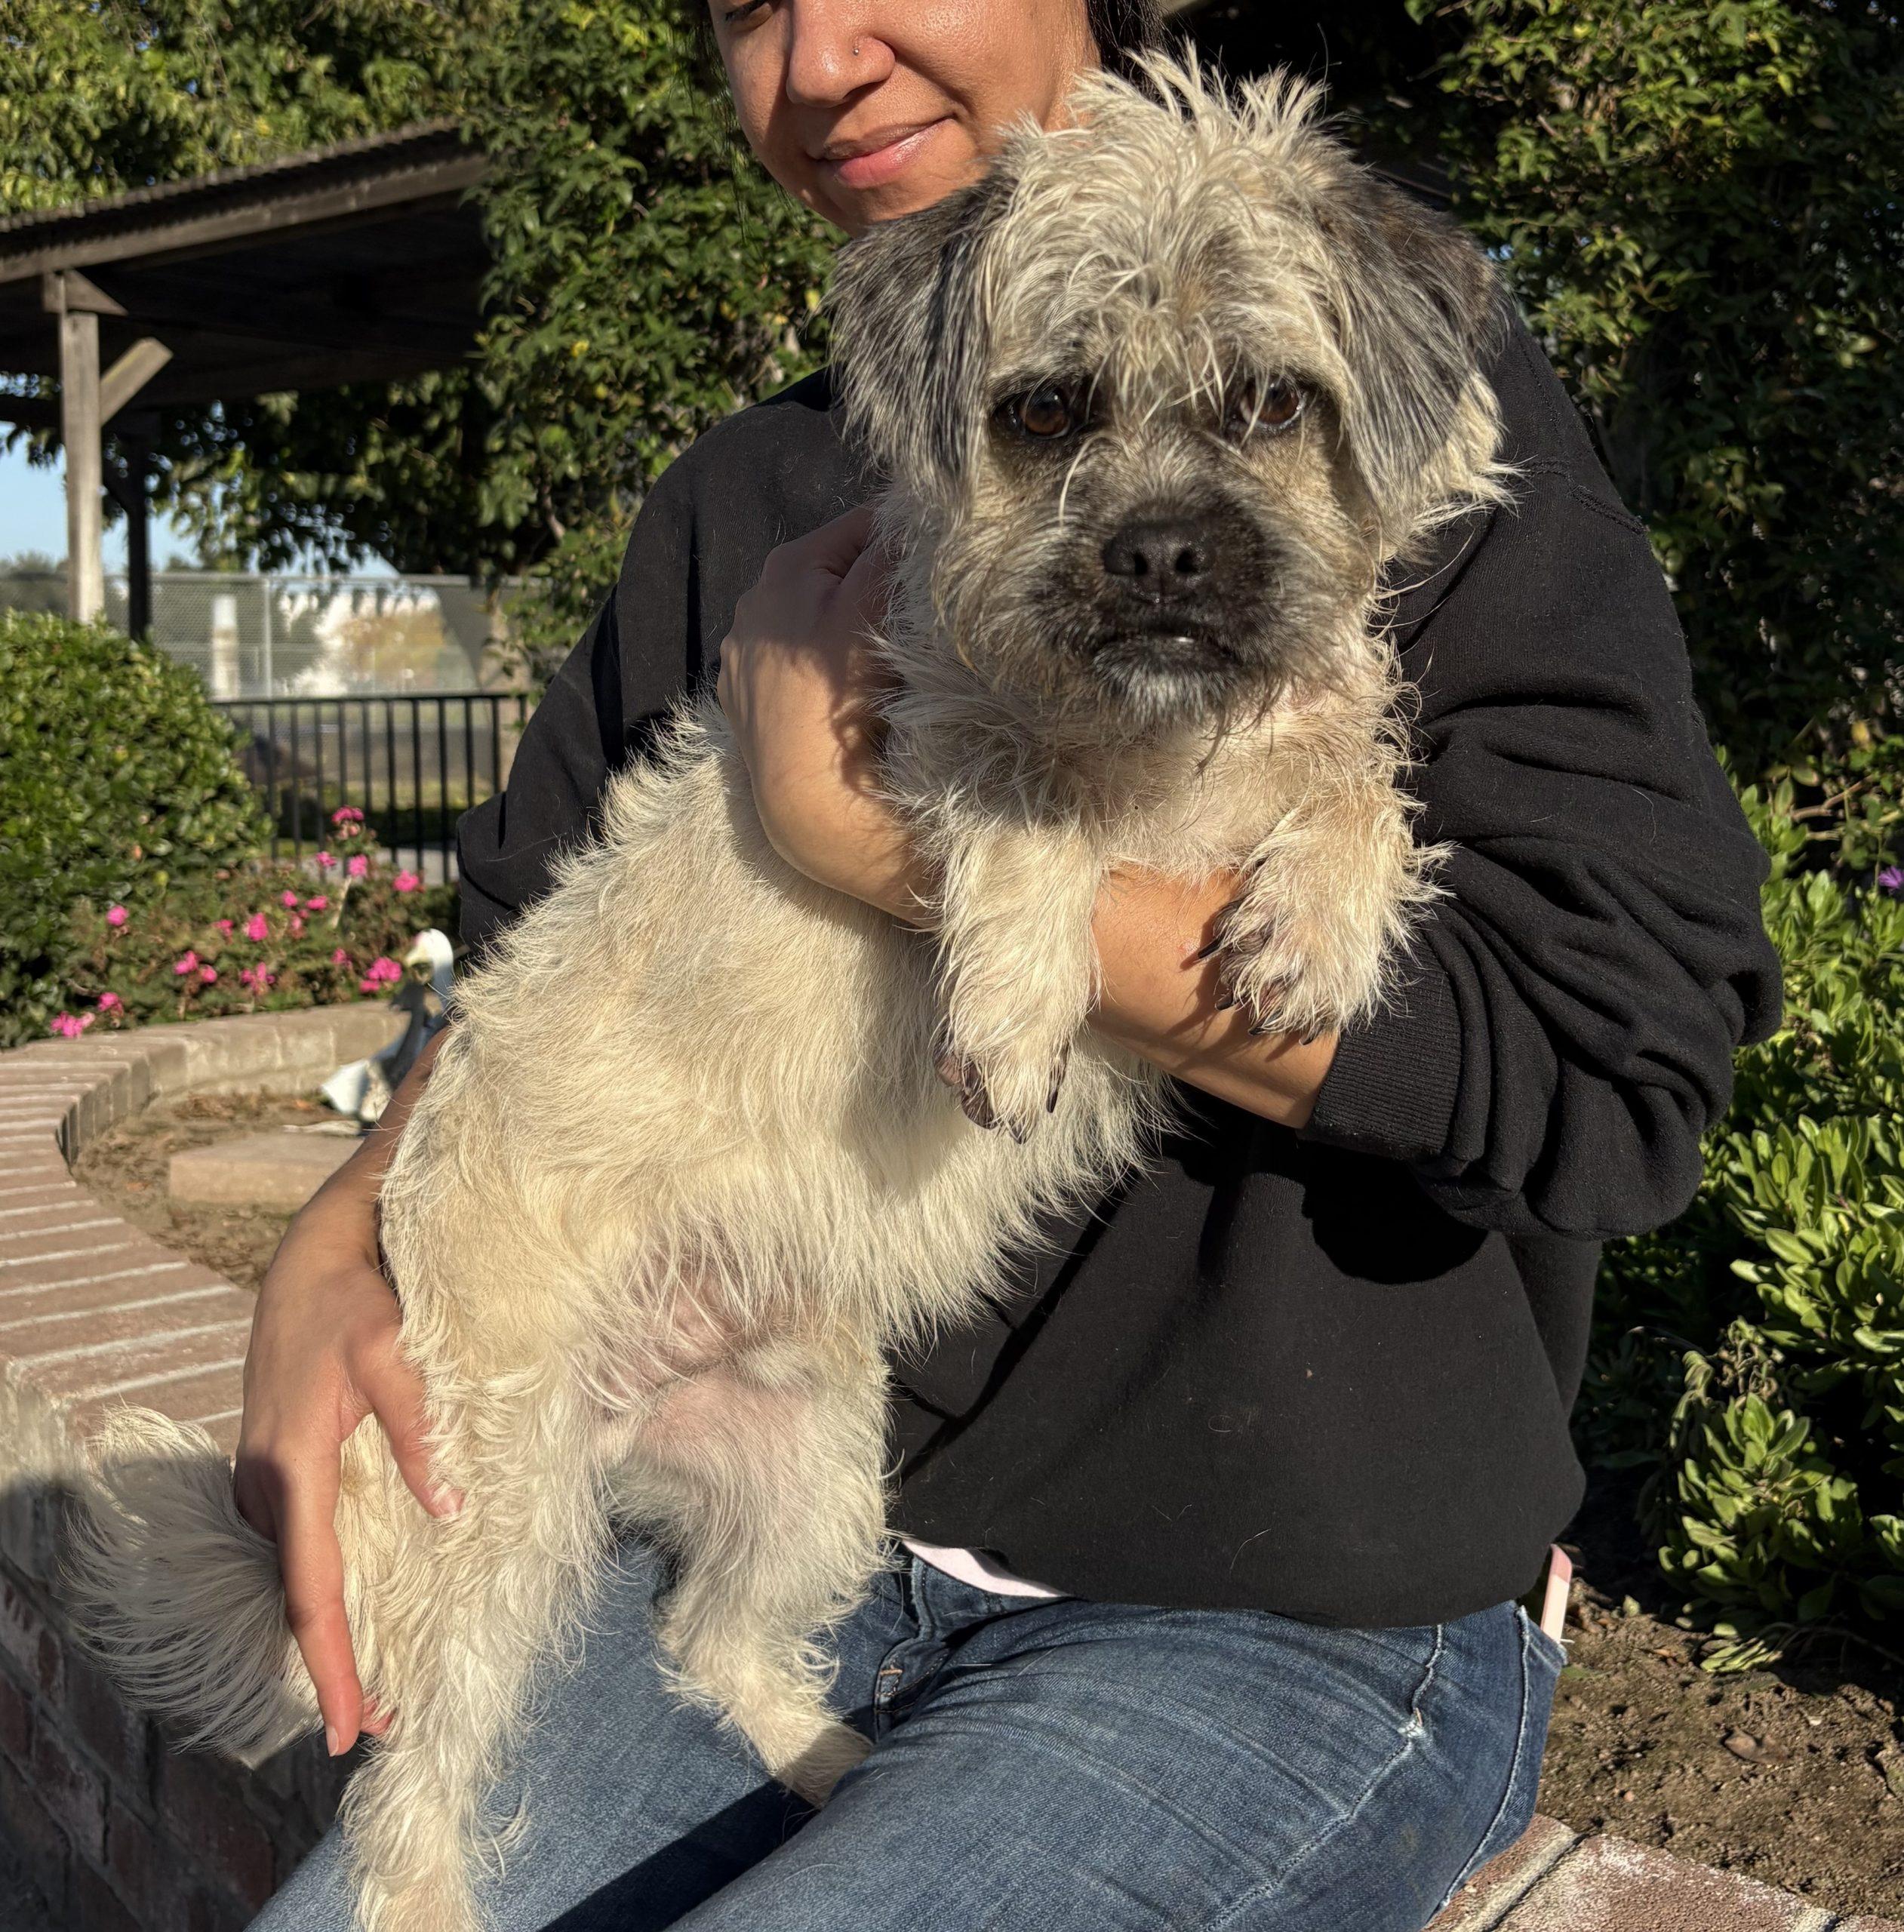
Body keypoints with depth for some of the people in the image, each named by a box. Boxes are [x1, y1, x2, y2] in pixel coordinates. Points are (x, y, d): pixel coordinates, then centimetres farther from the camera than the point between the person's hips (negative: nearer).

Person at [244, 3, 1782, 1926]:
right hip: (817, 1537, 5)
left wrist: (876, 830, -18)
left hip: (1300, 1626, -4)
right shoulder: (746, 503, 8)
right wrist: (333, 1251, -3)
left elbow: (1617, 1051, -19)